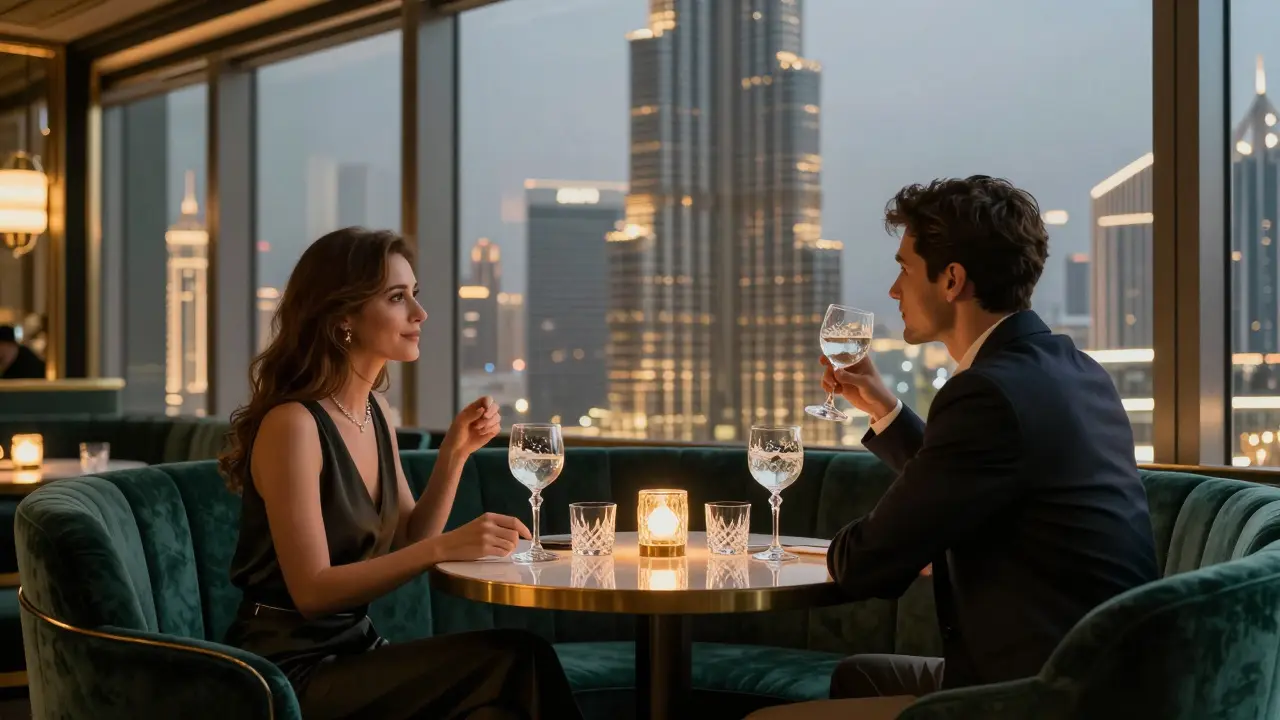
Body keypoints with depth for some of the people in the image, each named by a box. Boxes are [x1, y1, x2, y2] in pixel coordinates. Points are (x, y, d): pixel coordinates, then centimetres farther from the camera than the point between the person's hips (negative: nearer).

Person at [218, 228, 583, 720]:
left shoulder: (375, 411, 8)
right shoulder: (291, 423, -17)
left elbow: (407, 543, 11)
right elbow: (312, 591, -21)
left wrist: (455, 452, -2)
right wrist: (445, 547, -28)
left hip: (352, 650, 7)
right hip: (287, 672, -7)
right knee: (515, 662, -24)